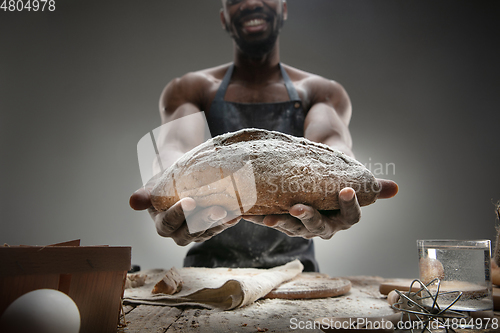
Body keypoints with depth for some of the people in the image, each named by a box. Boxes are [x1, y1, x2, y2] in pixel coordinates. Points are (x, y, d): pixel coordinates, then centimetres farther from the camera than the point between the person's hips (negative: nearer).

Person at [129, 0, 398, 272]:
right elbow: (179, 147, -10)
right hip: (209, 265, 0)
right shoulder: (189, 90, 9)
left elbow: (330, 142, -11)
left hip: (293, 264, 1)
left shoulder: (322, 92, 10)